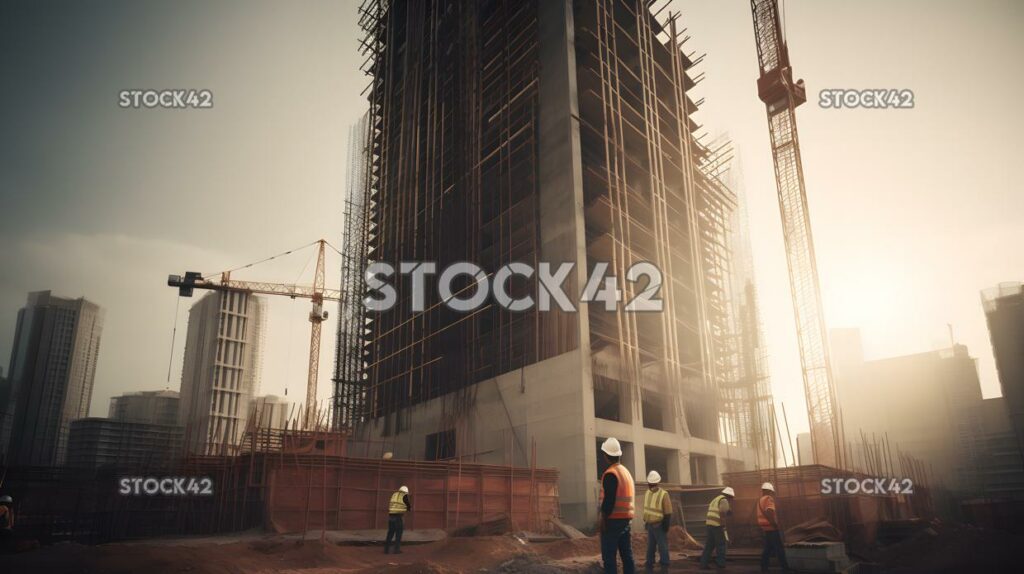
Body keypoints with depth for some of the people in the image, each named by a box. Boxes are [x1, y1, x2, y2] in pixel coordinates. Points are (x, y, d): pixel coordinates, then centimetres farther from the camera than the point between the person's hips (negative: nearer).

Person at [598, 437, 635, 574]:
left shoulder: (610, 474, -13)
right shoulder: (626, 471, 13)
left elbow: (608, 500, -20)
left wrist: (603, 519, -14)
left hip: (613, 520, -9)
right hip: (625, 519, 9)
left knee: (608, 556, -6)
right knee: (626, 553, 11)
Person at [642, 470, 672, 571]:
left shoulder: (663, 494, -17)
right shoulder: (647, 493, 5)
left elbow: (668, 513, -16)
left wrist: (665, 527, -17)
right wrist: (645, 522, 15)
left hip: (659, 526, -7)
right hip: (650, 525, 7)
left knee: (662, 547, -1)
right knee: (650, 547, 14)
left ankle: (664, 567, 8)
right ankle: (649, 566, 23)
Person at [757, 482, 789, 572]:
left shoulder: (761, 500, 16)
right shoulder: (769, 499, -13)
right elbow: (769, 512, -26)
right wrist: (775, 523, -20)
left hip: (766, 527, 9)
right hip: (771, 527, -9)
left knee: (768, 547, 12)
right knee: (779, 548, -2)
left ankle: (764, 567, 10)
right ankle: (784, 567, 1)